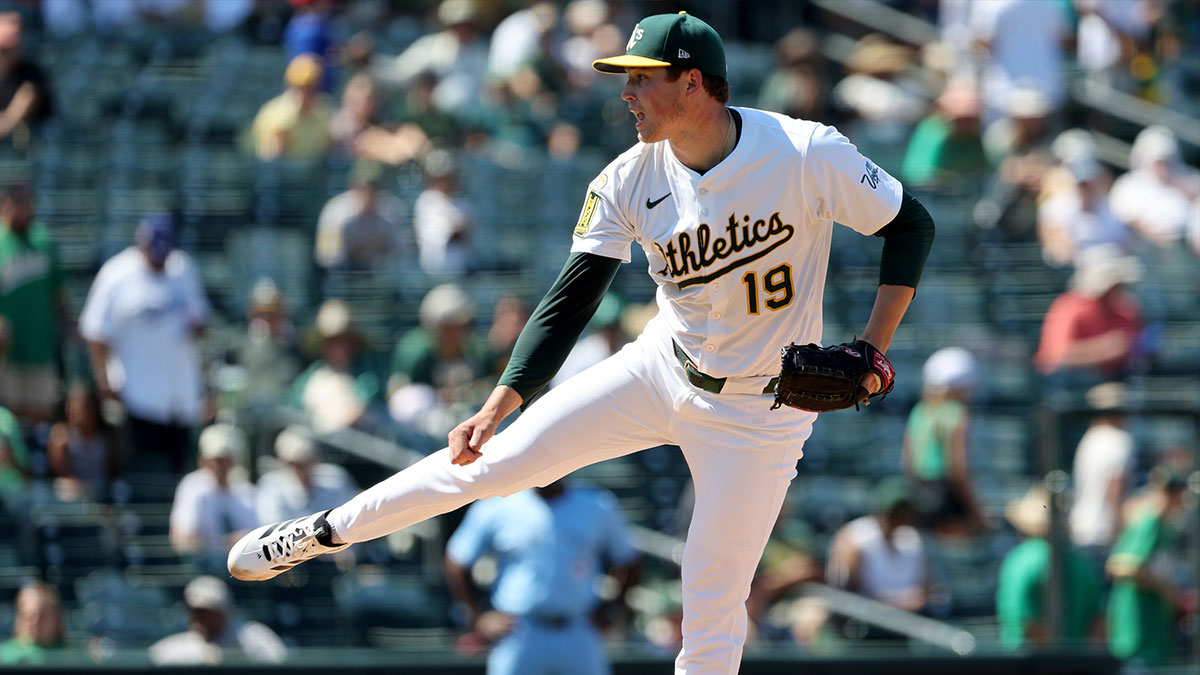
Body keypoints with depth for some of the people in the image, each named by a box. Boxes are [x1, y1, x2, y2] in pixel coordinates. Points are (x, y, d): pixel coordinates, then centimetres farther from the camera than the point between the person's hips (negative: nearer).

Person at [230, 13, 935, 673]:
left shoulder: (809, 155, -21)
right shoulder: (631, 180, -9)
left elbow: (912, 226, -9)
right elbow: (571, 300, -9)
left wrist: (870, 352, -18)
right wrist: (498, 406, -20)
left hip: (757, 414, -4)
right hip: (660, 370, 4)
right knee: (500, 457, -1)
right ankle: (325, 532, 18)